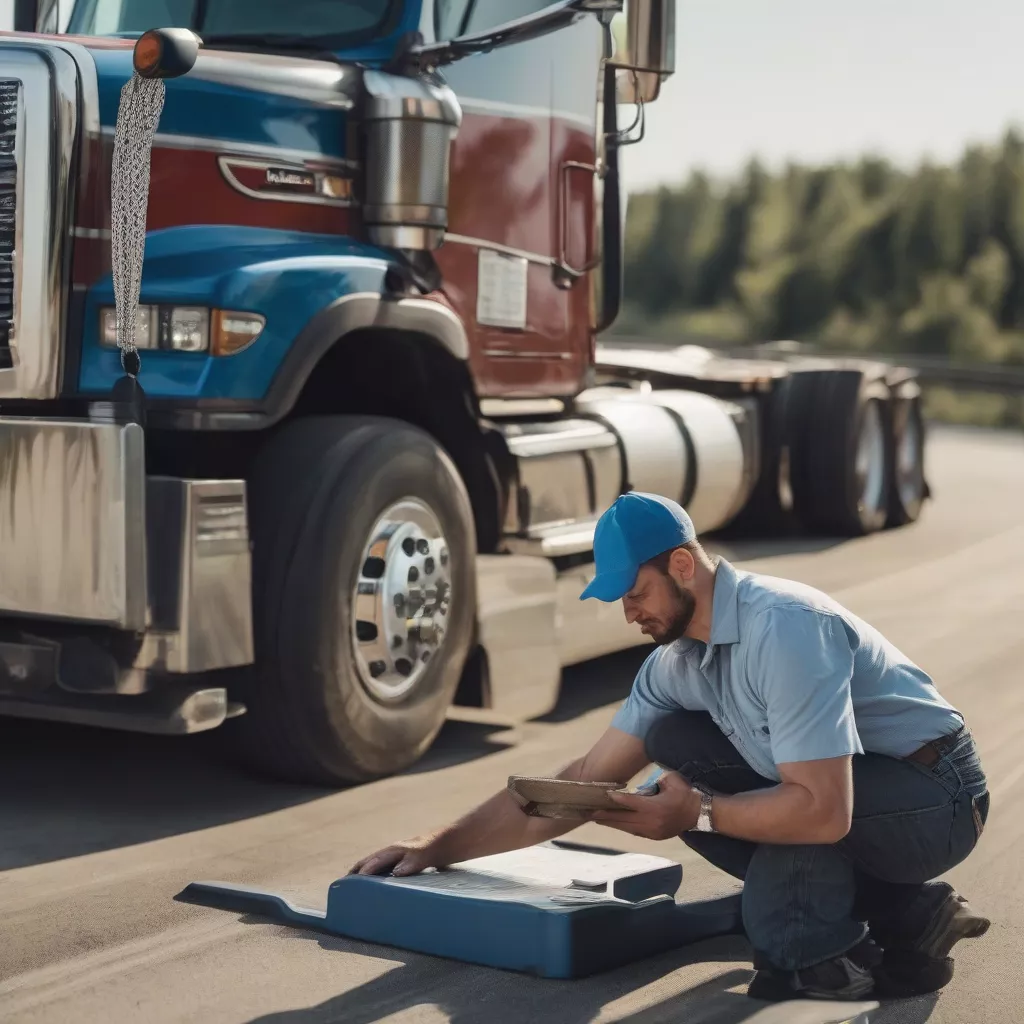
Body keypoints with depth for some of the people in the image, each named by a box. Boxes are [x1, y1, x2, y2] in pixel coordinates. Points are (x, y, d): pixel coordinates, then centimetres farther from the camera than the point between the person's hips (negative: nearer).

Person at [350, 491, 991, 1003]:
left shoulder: (782, 630, -27)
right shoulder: (677, 660, 1)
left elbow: (823, 809, -34)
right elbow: (586, 781, 5)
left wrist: (697, 813, -21)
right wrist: (441, 846, 0)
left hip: (937, 798, -9)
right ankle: (903, 911, 0)